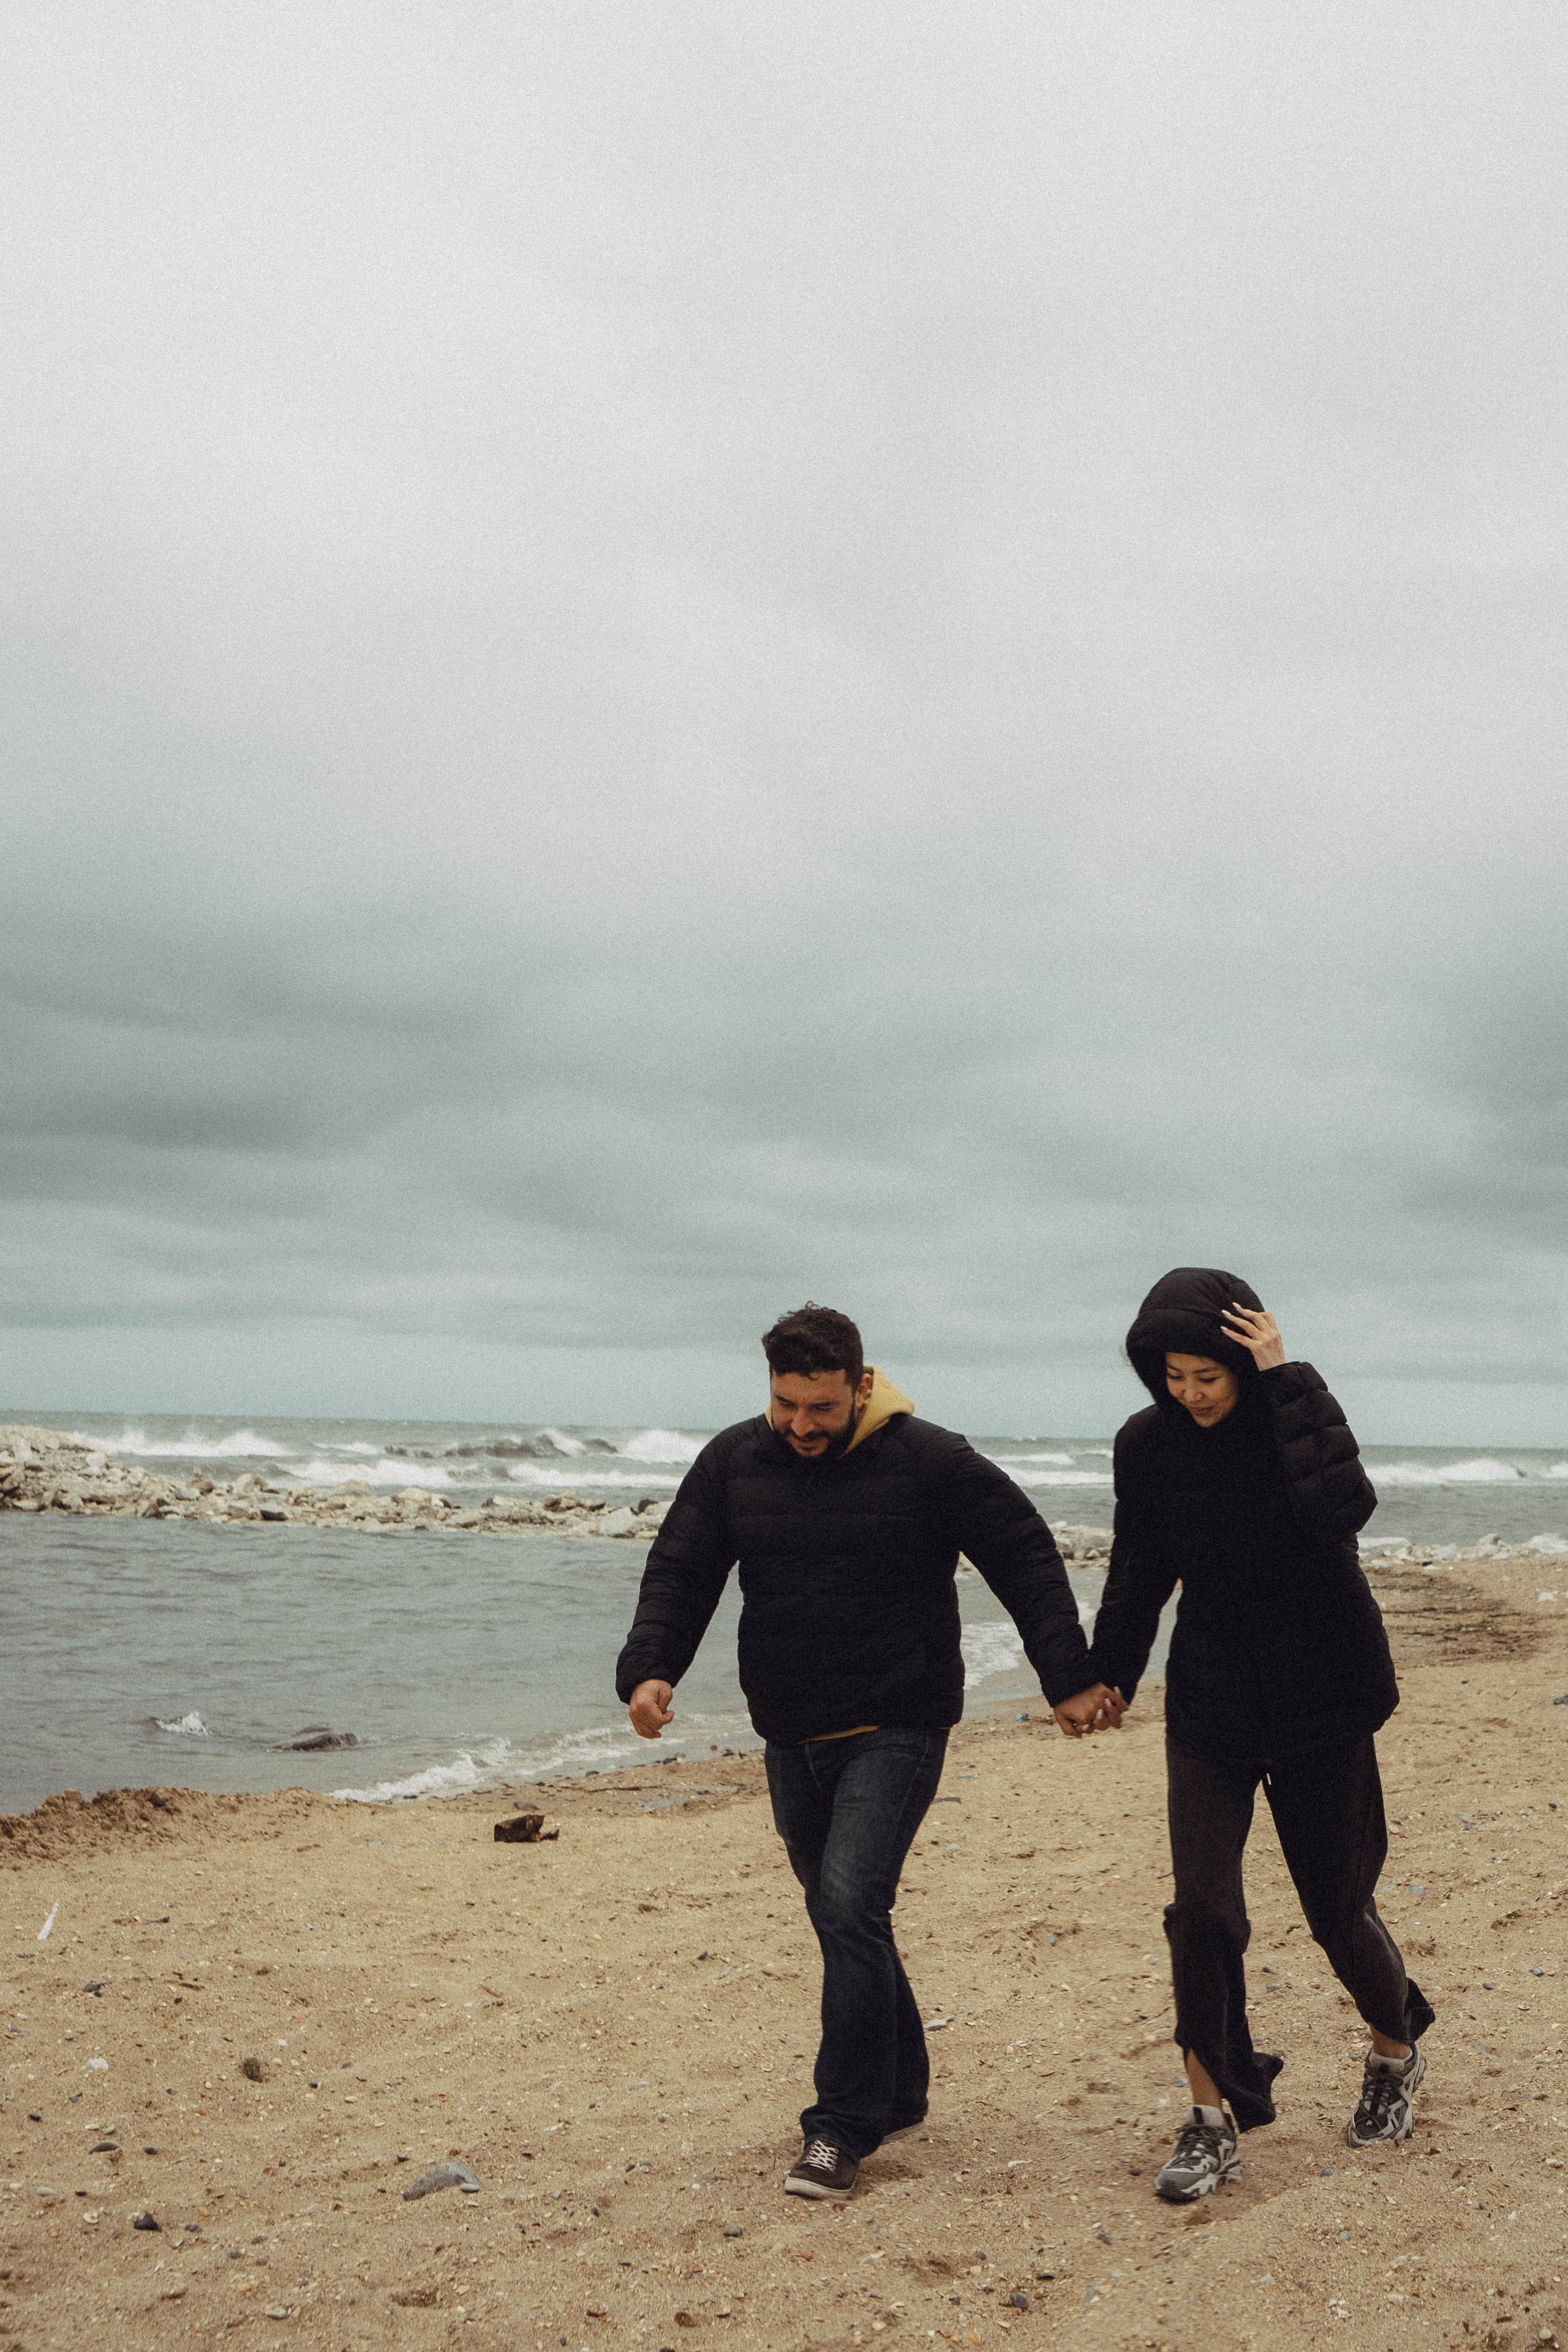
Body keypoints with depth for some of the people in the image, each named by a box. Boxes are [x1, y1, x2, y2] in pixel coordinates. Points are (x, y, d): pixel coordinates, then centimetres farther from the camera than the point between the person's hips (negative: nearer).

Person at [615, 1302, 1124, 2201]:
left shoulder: (928, 1460, -10)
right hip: (793, 1738, 5)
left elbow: (1026, 1559, -4)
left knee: (850, 1906, -17)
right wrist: (649, 1668, -12)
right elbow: (680, 1571, 5)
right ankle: (899, 2092, 31)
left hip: (897, 1730, -5)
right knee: (842, 1918, 13)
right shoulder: (733, 1462, 1)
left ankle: (845, 2125, -5)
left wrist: (1070, 1680, -6)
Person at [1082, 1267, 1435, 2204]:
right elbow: (1139, 1576, 6)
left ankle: (1398, 2053, 40)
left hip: (1320, 1703, -2)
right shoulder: (1148, 1445, -6)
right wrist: (1106, 1678, 8)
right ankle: (1215, 2120, 8)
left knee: (1338, 1906, 10)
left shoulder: (1297, 1413, -15)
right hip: (1211, 1705, 2)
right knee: (1201, 1910, -7)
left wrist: (1285, 1380, -33)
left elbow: (1344, 1508, -36)